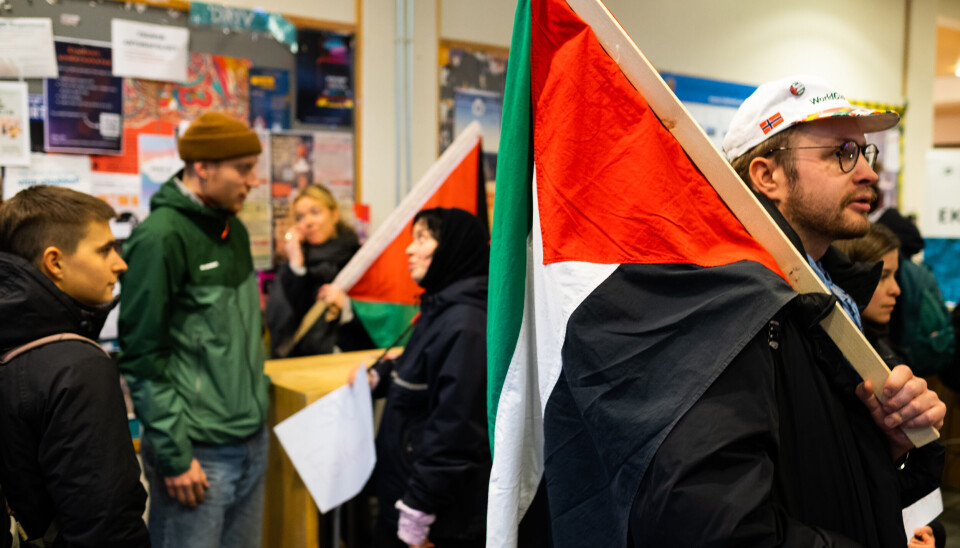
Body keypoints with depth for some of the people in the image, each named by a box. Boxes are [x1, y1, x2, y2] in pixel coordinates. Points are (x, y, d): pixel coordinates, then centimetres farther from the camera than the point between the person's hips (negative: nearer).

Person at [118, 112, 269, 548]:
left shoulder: (233, 228, 10)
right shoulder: (160, 237, -15)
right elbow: (142, 357, -16)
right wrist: (174, 456, -15)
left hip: (252, 443, 8)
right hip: (198, 454, -7)